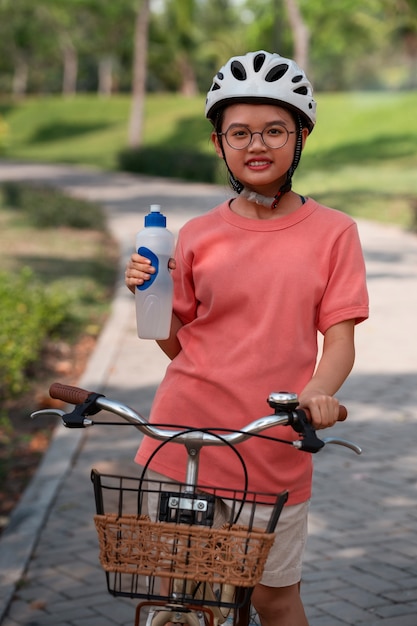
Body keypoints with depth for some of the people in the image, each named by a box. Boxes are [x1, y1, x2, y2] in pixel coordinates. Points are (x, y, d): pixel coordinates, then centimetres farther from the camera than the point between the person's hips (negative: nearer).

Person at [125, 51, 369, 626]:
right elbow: (177, 344, 7)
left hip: (274, 453, -1)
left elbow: (340, 340, -4)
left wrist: (316, 393, -23)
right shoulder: (198, 236, 3)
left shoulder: (333, 233, -1)